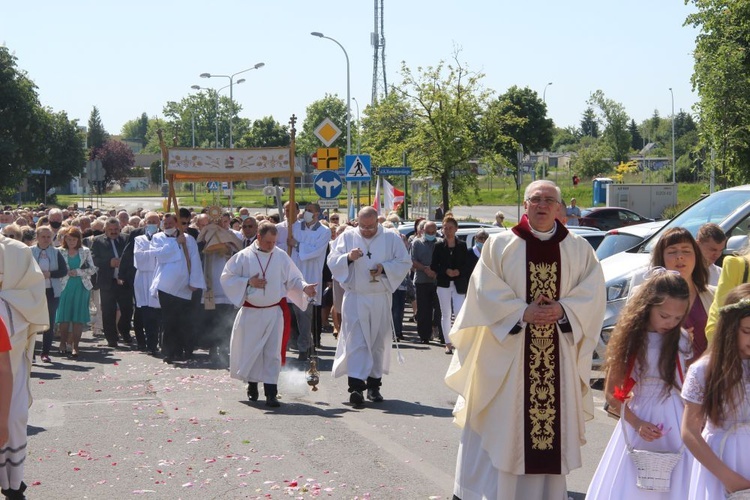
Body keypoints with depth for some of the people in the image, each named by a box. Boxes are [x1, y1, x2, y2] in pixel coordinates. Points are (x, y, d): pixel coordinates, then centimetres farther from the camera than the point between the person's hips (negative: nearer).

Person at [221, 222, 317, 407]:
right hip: (250, 313, 0)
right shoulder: (244, 256, -3)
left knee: (273, 353, -4)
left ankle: (271, 393, -3)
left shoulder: (282, 257, 1)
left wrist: (304, 287, -13)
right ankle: (252, 385, 32)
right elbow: (227, 277, 0)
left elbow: (292, 279, 7)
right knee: (250, 350, 10)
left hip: (274, 312, 0)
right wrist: (248, 282, -14)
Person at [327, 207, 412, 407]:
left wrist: (385, 268, -14)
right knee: (356, 341, -8)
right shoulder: (347, 237, 4)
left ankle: (373, 384, 18)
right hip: (355, 298, -1)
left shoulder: (391, 238, 3)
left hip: (380, 299, 1)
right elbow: (332, 261, 2)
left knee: (378, 342, 7)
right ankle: (356, 386, -13)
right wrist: (348, 257, -18)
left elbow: (405, 263, 3)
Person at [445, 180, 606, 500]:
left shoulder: (579, 249, 8)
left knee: (554, 420, 4)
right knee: (501, 423, 1)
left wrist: (562, 310, -15)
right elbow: (485, 291, -5)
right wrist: (523, 312, -16)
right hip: (507, 350, -1)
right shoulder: (500, 245, 2)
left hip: (559, 353, 2)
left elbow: (592, 294, 2)